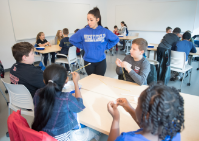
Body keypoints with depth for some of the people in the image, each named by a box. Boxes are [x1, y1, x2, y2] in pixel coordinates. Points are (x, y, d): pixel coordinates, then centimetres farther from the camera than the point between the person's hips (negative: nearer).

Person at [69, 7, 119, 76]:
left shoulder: (104, 31, -7)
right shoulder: (83, 31, -9)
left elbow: (116, 39, 5)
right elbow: (72, 40, 3)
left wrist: (106, 47, -1)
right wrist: (83, 47, -2)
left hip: (101, 61, 0)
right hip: (88, 61, 1)